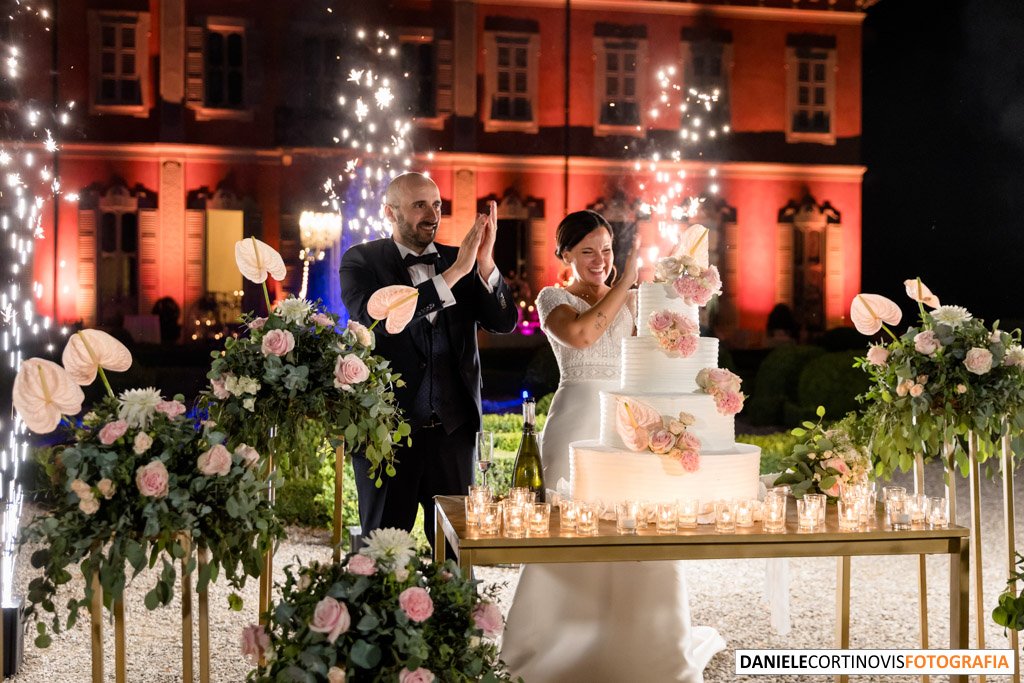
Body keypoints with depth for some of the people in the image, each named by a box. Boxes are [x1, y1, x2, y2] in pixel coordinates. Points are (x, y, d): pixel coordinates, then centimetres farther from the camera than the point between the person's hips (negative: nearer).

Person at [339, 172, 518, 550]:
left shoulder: (459, 260, 7)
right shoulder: (360, 261, -2)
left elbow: (505, 322, -1)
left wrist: (485, 262, -18)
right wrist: (453, 274, -24)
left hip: (452, 429, 3)